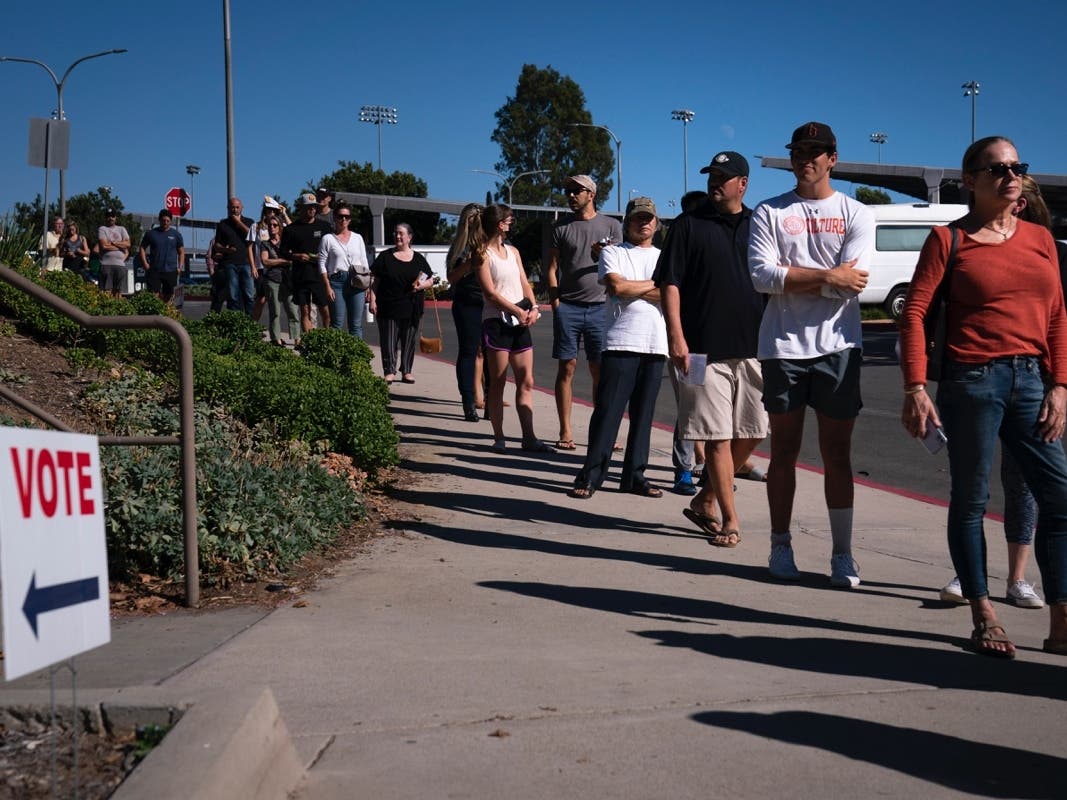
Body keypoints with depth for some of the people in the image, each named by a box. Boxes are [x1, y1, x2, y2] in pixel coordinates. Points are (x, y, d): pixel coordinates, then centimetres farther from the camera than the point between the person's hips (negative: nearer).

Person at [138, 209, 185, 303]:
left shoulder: (176, 234, 9)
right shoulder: (151, 233, 6)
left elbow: (181, 252, 12)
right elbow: (142, 248, 10)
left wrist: (180, 267, 0)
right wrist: (145, 264, -2)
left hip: (171, 271, 1)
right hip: (154, 270, -1)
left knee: (168, 297, 7)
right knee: (154, 296, -10)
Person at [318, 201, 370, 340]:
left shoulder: (358, 238, 15)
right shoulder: (328, 239, 5)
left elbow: (364, 262, 16)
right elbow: (322, 264, 1)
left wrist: (367, 285, 7)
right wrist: (328, 286, -8)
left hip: (357, 283, 3)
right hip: (337, 281, -3)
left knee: (356, 324, 3)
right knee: (337, 323, -5)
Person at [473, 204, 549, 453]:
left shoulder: (513, 252, 17)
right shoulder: (483, 254, -4)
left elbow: (524, 283, 13)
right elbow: (490, 293, -11)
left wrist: (533, 307, -6)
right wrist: (518, 311, -17)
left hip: (520, 323, 7)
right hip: (496, 322, -7)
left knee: (526, 382, 3)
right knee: (498, 383, -2)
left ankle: (529, 437, 5)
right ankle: (499, 438, 4)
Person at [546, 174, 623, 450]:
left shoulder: (611, 226, 11)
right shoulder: (561, 228, 11)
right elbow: (552, 269, 8)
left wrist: (604, 257, -14)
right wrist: (555, 303, -3)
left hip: (600, 306, 0)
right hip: (568, 306, 0)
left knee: (601, 371, 1)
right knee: (566, 368, -2)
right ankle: (565, 432, 1)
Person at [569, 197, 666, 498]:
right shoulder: (613, 253, 10)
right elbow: (617, 287, -9)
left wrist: (632, 288, -6)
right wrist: (653, 285, 2)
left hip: (656, 346, 4)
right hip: (620, 342, -4)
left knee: (644, 414, 5)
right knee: (608, 411, -7)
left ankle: (634, 476, 12)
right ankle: (590, 476, -3)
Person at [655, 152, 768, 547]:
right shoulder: (689, 225, 2)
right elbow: (670, 283, -2)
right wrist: (676, 336, -13)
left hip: (753, 347, 4)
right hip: (705, 348, -4)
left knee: (751, 433, 6)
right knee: (718, 437, -3)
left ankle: (705, 500, 22)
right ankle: (730, 519, 5)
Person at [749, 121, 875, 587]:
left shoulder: (856, 214, 6)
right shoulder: (769, 213, 7)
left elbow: (852, 282, -9)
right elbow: (761, 276, -8)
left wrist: (789, 279, -8)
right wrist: (827, 277, -12)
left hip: (836, 345, 0)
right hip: (782, 346, 1)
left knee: (837, 453, 3)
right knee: (784, 451, 7)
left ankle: (842, 554, 10)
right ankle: (781, 548, 17)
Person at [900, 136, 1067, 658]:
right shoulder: (950, 239, -2)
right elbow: (914, 313, -7)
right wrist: (915, 388, -15)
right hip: (972, 380, -5)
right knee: (970, 500, 4)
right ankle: (983, 619, 15)